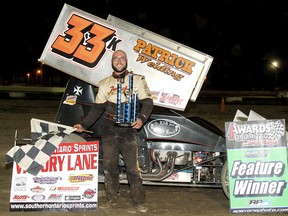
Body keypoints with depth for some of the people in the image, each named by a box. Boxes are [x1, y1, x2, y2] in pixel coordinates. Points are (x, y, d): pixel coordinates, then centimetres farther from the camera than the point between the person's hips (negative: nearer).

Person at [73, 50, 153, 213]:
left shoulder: (137, 80, 3)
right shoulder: (105, 83, 13)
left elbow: (148, 102, -2)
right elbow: (97, 108, 15)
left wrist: (141, 118, -20)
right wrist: (84, 124, 8)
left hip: (129, 129, -3)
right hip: (109, 129, 4)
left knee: (133, 166, -4)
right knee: (109, 165, 7)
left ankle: (140, 200, 8)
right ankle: (111, 198, 21)